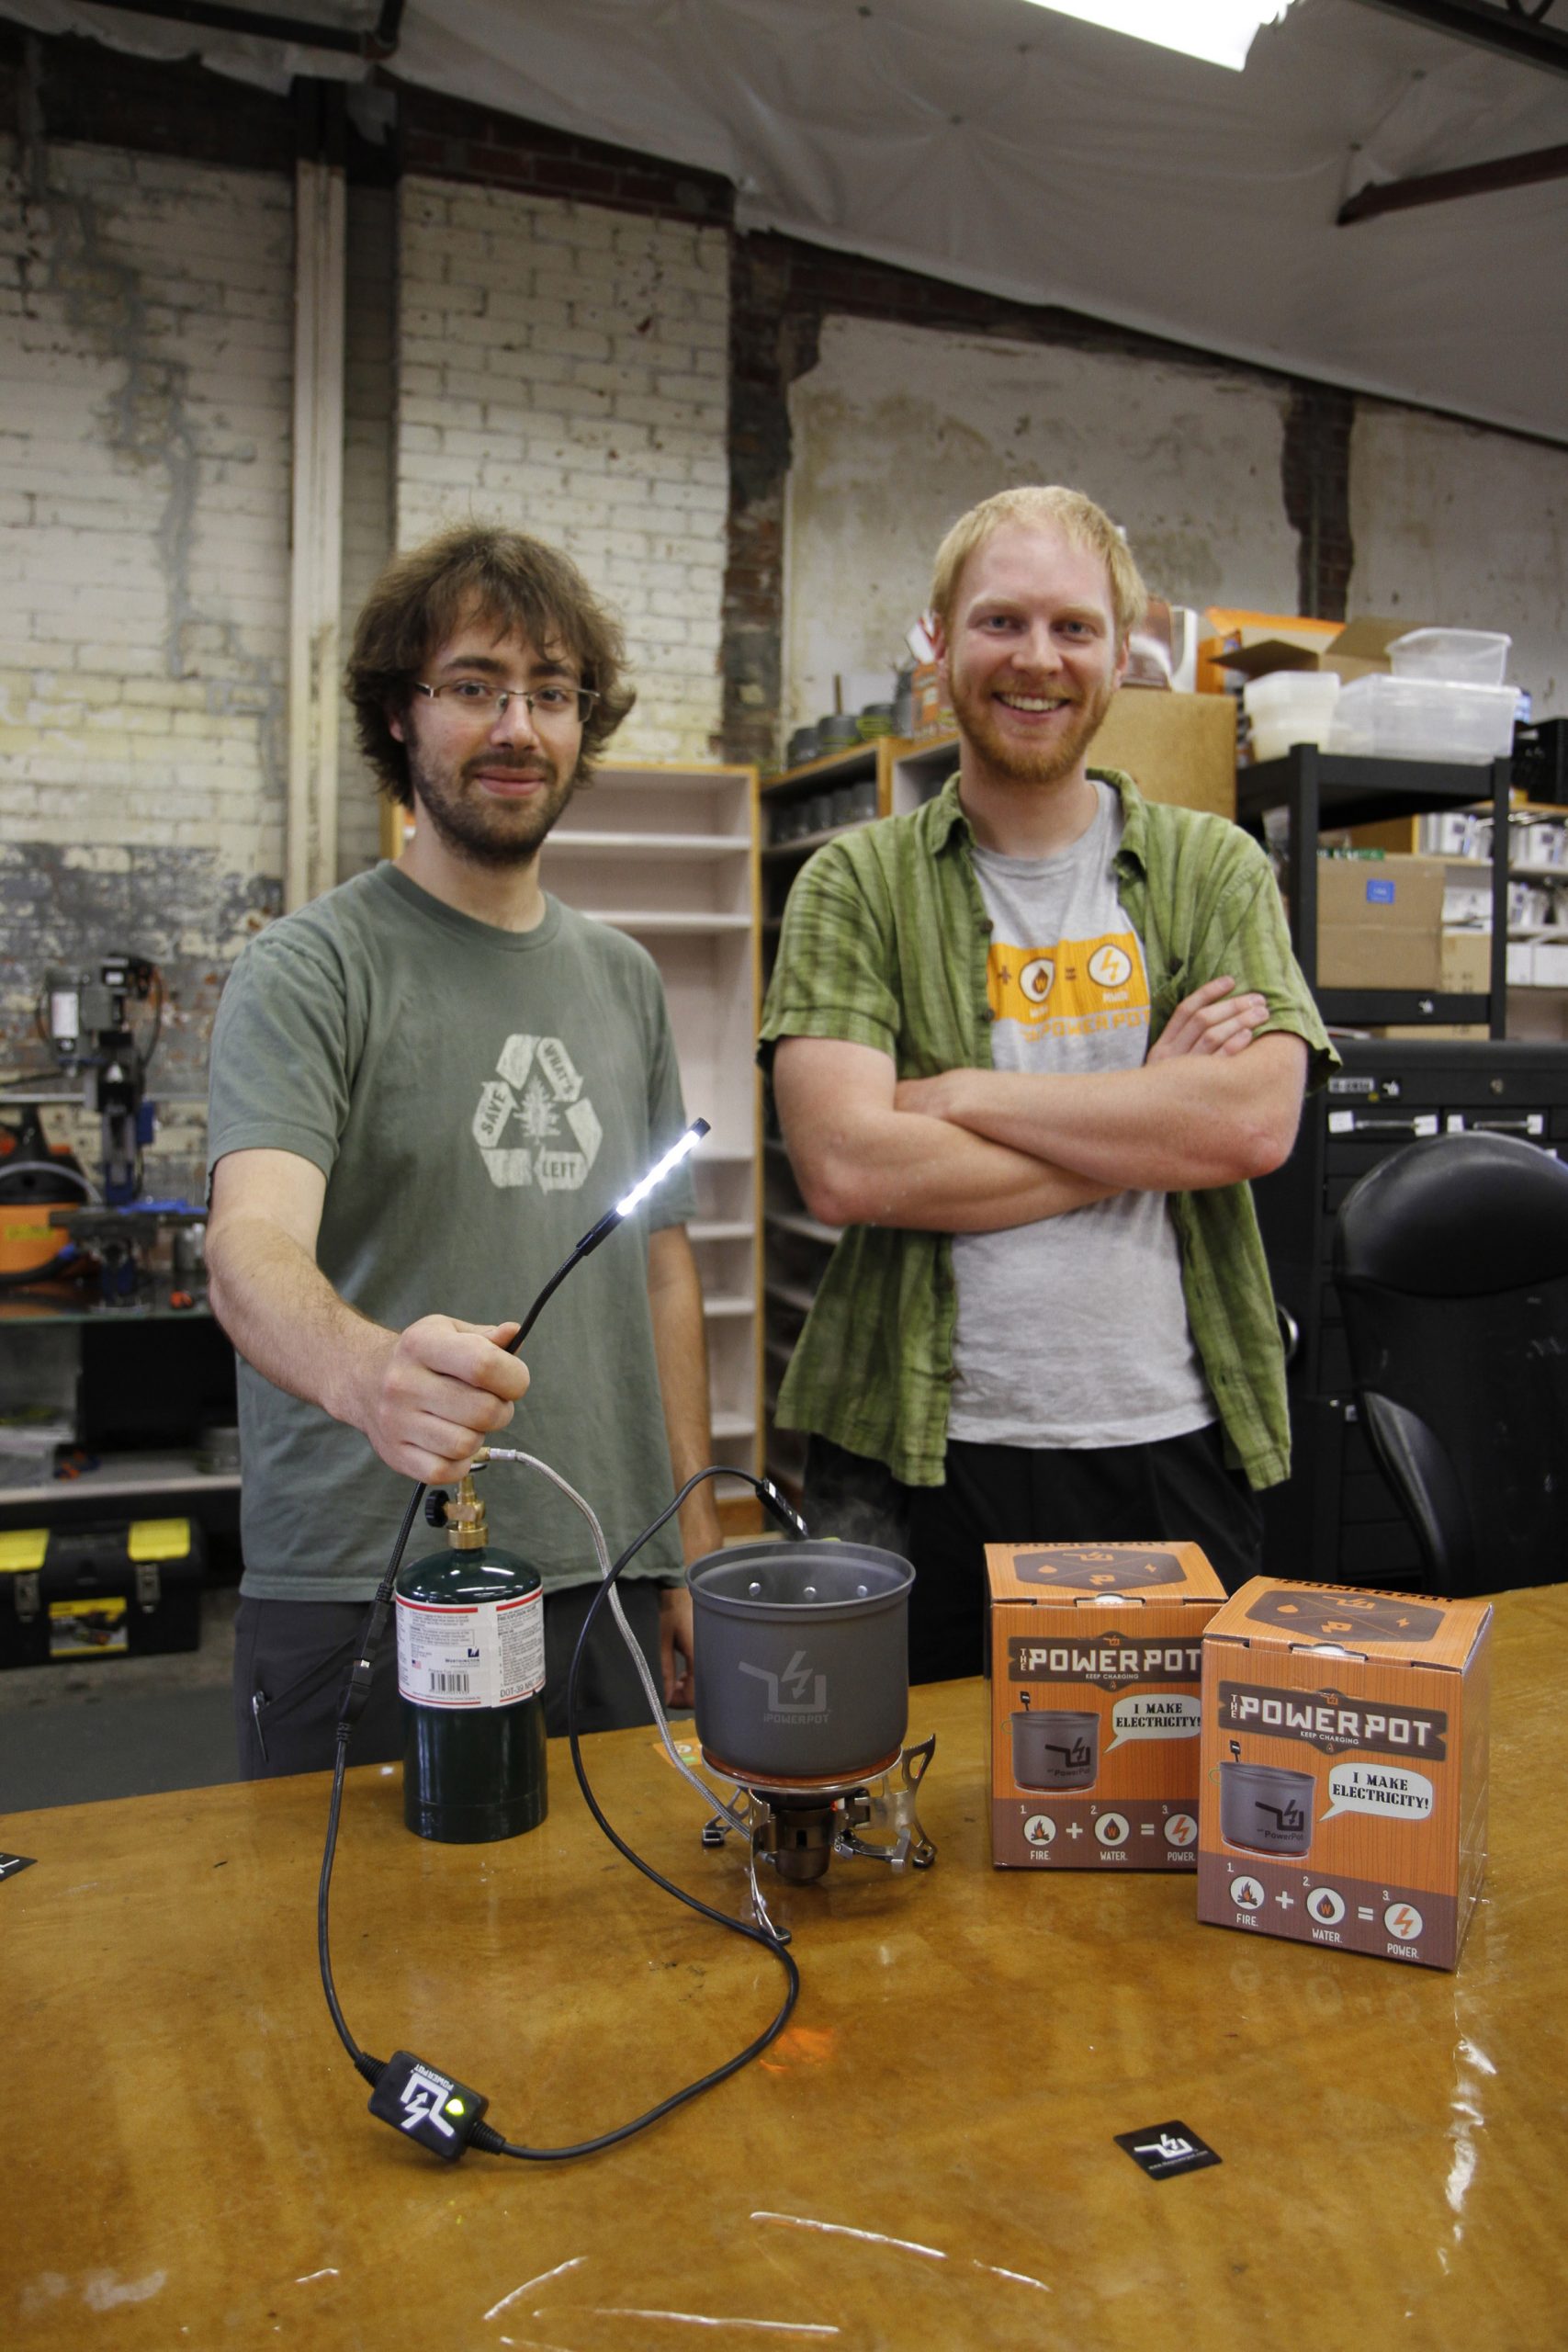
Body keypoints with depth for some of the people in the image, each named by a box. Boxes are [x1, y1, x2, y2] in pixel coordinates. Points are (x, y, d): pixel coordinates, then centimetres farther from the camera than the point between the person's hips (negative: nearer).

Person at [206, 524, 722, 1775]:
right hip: (356, 1597, -4)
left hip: (601, 1581, 5)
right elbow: (253, 1247, -21)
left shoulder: (625, 979, 11)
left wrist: (695, 1548, 10)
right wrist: (369, 1370, -44)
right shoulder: (312, 968, -7)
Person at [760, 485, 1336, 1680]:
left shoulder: (1214, 871, 5)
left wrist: (961, 1095, -13)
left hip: (1170, 1448, 2)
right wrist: (1154, 1126, -11)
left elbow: (1257, 1124, -11)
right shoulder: (857, 886, 0)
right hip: (919, 1456, -1)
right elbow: (846, 1167, -14)